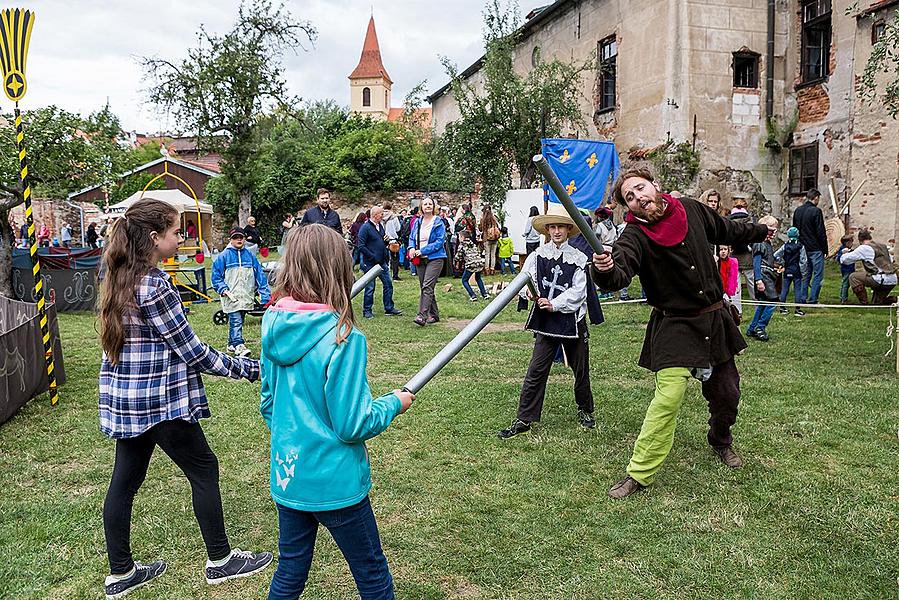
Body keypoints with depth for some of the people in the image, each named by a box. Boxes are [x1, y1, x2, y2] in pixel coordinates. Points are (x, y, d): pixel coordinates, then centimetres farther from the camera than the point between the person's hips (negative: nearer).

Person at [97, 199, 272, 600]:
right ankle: (220, 561, 22)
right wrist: (245, 368, -9)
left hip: (123, 398, 9)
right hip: (159, 399, -9)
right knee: (203, 469, 7)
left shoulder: (121, 280, 6)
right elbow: (191, 350, -18)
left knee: (125, 479, 15)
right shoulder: (155, 285, -21)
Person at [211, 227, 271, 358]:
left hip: (247, 297, 4)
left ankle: (232, 344, 26)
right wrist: (223, 289, -12)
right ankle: (239, 346, -18)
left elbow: (260, 275, 7)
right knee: (235, 322, -12)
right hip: (231, 297, -4)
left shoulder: (250, 255, 8)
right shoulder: (224, 256, -1)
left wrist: (265, 294, 0)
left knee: (238, 322, 13)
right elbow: (216, 276, 2)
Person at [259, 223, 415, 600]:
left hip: (286, 475, 6)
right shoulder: (342, 337, -23)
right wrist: (394, 403, -4)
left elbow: (268, 404, 9)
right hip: (334, 481, -6)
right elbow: (352, 425, -20)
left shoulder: (275, 329, -3)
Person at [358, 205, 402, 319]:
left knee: (388, 284, 8)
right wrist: (373, 257, -18)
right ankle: (367, 310, 13)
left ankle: (389, 308, 18)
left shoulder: (380, 226, 11)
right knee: (370, 287, 1)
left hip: (382, 262, 8)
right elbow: (361, 246, -17)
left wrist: (386, 240, -1)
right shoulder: (365, 227, -13)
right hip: (370, 263, -8)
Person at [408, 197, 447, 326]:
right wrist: (412, 248, -4)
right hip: (420, 260, 6)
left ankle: (422, 316, -21)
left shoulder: (438, 222, -6)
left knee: (427, 287, -17)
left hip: (435, 258, -6)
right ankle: (434, 314, 24)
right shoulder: (417, 222, 11)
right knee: (425, 288, 11)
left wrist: (422, 251, -16)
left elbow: (440, 241, -13)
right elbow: (411, 237, 19)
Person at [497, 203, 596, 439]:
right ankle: (524, 420, 3)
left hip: (572, 319, 0)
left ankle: (585, 410, 38)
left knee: (580, 369, 15)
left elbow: (577, 291, -8)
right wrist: (529, 291, -30)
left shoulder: (579, 258, -1)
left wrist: (554, 304, -19)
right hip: (545, 322, 0)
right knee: (536, 371, -3)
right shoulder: (537, 255, 1)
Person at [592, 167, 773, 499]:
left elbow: (726, 230, 20)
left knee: (726, 392, 15)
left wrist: (759, 231, 37)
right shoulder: (634, 236, -17)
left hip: (715, 319, 5)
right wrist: (605, 269, -60)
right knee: (668, 396, -18)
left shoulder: (691, 209, -1)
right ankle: (638, 473, -5)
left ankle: (721, 441, 48)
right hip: (675, 326, -5)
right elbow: (619, 276, -37)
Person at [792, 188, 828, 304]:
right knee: (818, 275, 0)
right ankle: (813, 300, -2)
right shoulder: (816, 211, -13)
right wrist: (825, 248, -5)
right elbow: (821, 232, -13)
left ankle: (803, 298, 14)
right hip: (815, 249, -7)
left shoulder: (797, 211, 8)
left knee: (805, 274, 14)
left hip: (802, 248, 7)